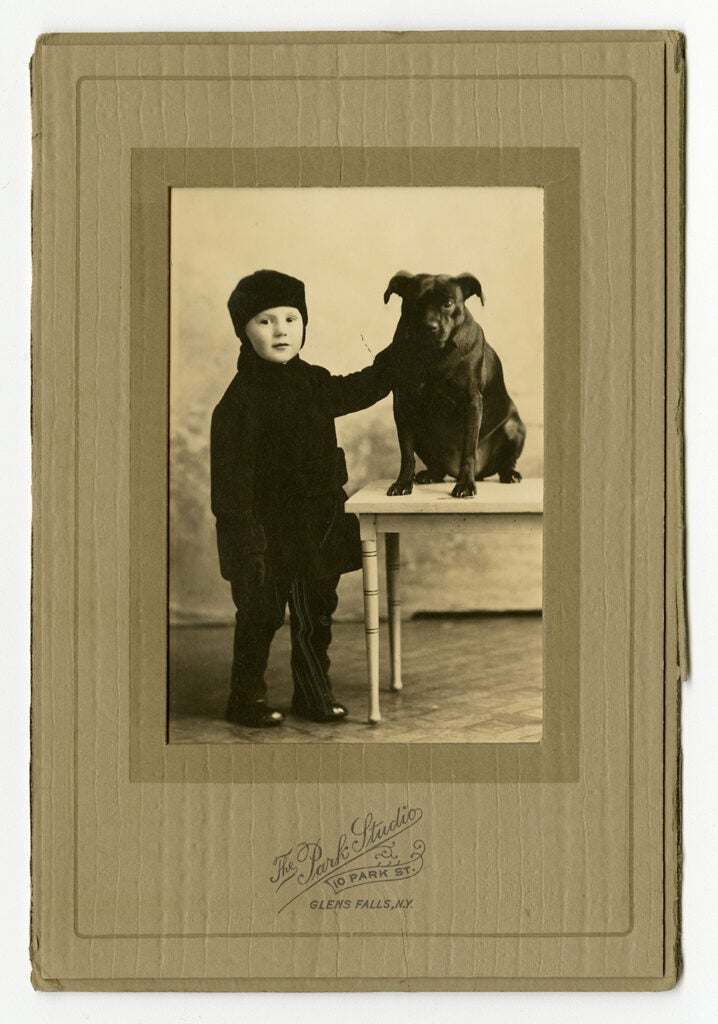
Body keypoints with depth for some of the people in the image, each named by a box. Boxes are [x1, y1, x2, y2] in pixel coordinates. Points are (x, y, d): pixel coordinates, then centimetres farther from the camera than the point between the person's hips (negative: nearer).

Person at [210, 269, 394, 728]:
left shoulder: (314, 384, 7)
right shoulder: (241, 398, -14)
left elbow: (362, 389, 27)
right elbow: (232, 475, -17)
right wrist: (244, 535, -21)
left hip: (318, 525, 7)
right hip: (268, 530, -6)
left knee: (317, 612, 13)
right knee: (261, 614, 2)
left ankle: (315, 693, 27)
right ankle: (247, 697, 18)